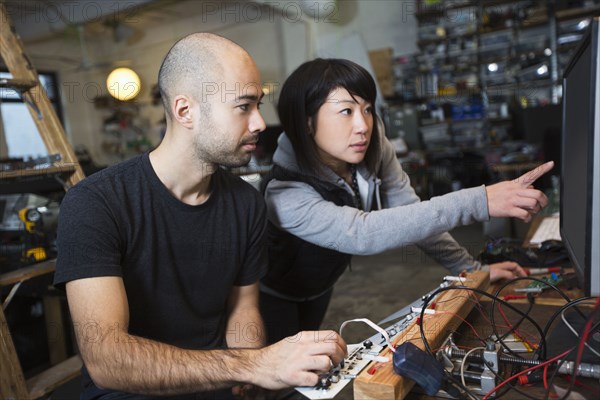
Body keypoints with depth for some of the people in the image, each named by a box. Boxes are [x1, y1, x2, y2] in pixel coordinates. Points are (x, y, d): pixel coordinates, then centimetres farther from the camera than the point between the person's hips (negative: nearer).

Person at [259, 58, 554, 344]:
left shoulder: (373, 149, -20)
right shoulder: (285, 194, -37)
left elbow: (412, 215, -13)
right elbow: (364, 234, -48)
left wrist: (472, 269, -18)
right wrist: (479, 202, -52)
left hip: (319, 287, 5)